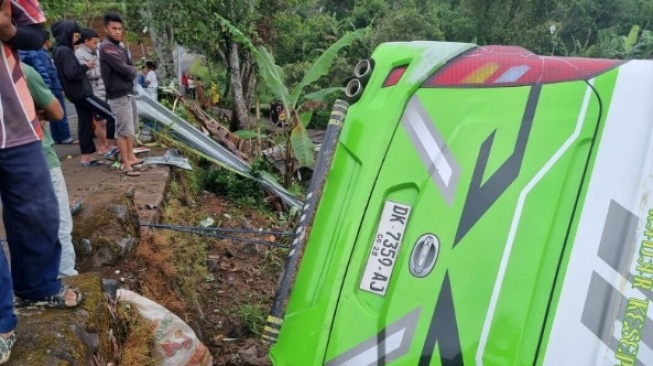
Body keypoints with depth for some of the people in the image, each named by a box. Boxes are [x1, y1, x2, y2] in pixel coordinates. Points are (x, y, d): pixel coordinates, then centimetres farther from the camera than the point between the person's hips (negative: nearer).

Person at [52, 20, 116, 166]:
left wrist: (85, 66, 7)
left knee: (85, 123, 10)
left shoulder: (61, 50, 16)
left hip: (79, 92, 10)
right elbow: (72, 73, -23)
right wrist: (86, 66, -10)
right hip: (81, 93, -10)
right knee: (111, 113, -7)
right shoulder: (64, 51, -15)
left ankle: (86, 157, 12)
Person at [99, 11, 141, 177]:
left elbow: (132, 69, 15)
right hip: (118, 95, -9)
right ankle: (126, 164, -2)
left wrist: (130, 73, -6)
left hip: (128, 92, 9)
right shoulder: (107, 47, -13)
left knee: (131, 128, 17)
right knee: (124, 130, -7)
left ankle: (131, 157, 28)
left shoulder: (120, 48, 16)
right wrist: (131, 71, 0)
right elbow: (123, 69, -19)